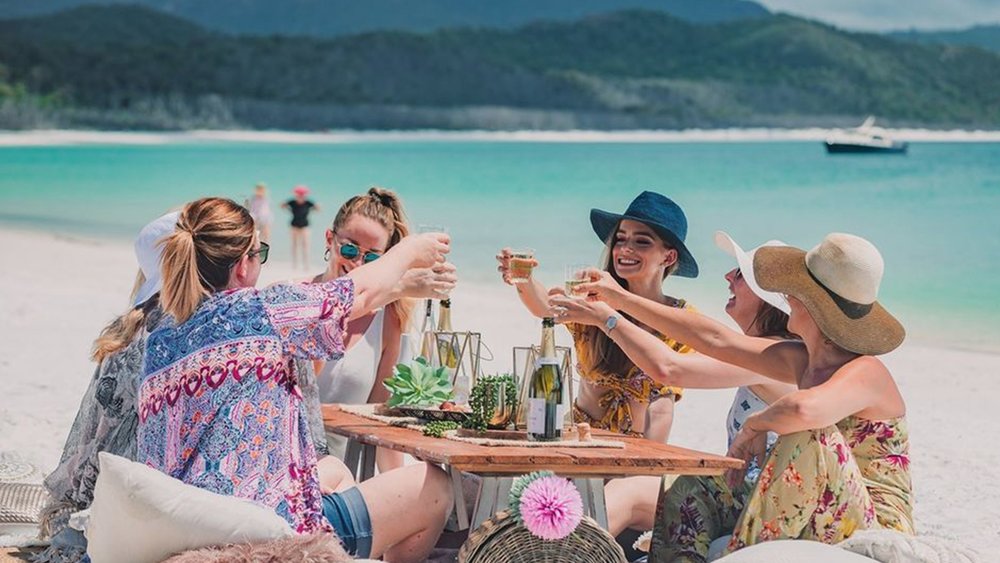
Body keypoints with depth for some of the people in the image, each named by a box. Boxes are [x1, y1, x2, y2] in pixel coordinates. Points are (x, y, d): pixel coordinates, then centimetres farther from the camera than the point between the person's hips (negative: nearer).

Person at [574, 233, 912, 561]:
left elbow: (804, 409, -41)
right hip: (813, 530, 9)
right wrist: (621, 300, 17)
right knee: (693, 490, 7)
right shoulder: (801, 361, 7)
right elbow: (717, 340, 13)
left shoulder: (865, 372, -19)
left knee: (813, 435, -30)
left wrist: (756, 424, -19)